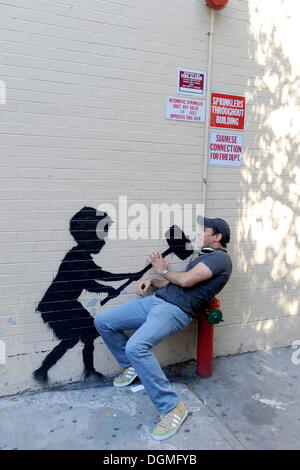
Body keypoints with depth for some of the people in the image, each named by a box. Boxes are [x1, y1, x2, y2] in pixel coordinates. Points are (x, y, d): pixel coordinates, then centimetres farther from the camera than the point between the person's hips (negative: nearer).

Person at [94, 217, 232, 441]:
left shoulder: (220, 258, -4)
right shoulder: (205, 256, 27)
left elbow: (185, 281, -15)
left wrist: (164, 271, 3)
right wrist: (151, 281, 9)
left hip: (175, 310, -10)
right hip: (155, 299, 10)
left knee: (136, 347, -33)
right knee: (102, 322, 6)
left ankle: (172, 407, -17)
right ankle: (132, 366, 25)